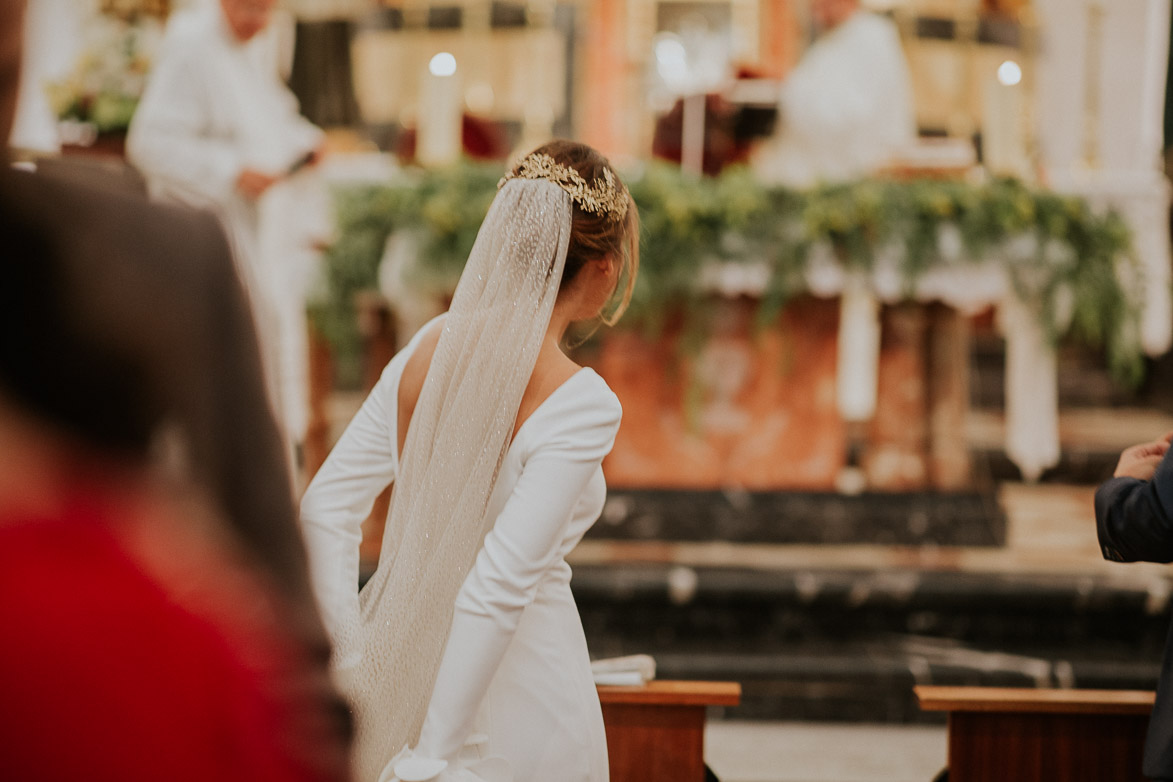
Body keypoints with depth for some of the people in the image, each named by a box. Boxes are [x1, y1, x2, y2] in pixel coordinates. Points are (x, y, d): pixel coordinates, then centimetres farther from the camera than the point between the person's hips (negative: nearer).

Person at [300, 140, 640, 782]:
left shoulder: (430, 348, -2)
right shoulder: (581, 404, -20)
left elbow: (323, 511, -1)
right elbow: (499, 586, -25)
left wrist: (351, 661, 0)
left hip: (403, 670, 6)